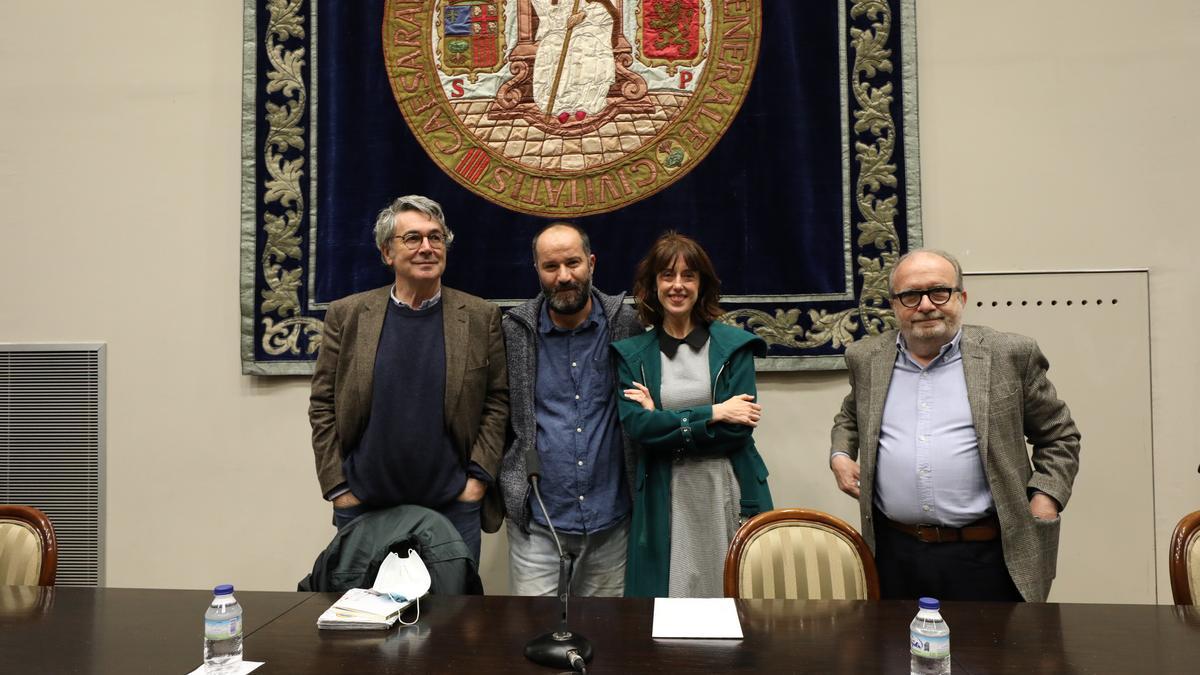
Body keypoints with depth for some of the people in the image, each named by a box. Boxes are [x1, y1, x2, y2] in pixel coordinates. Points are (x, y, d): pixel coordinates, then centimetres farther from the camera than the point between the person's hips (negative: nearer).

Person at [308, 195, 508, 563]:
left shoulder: (481, 317, 0)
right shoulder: (347, 315, 1)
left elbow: (498, 400, 1)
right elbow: (323, 405, 2)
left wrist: (478, 477, -5)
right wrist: (337, 487, -2)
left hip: (454, 505, 0)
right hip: (362, 505, 1)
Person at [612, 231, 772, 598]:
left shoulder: (734, 345, 2)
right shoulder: (631, 353, 4)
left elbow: (738, 429, -6)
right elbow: (636, 425, -8)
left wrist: (665, 423, -7)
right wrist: (713, 413, -10)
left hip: (728, 493, 0)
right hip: (664, 500, 0)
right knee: (670, 592, 3)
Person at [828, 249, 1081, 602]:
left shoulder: (1008, 356, -1)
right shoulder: (867, 359, 6)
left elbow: (1059, 436, 7)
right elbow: (848, 416, 25)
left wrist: (1044, 503, -4)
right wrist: (840, 455, 7)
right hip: (893, 552, 2)